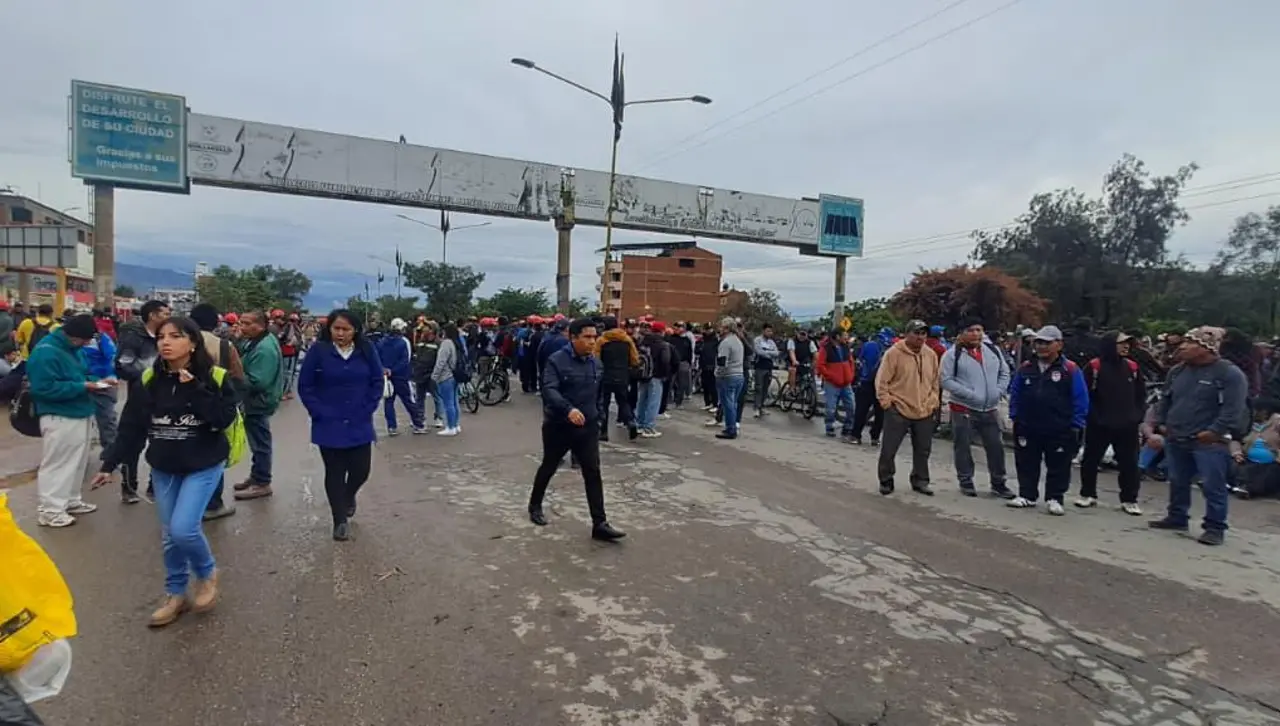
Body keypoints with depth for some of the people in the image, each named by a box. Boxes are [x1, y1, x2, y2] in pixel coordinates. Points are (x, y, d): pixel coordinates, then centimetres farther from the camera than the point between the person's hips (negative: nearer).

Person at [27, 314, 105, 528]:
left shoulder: (70, 348, 10)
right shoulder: (45, 352, -20)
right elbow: (44, 388, -25)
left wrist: (94, 382, 3)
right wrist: (82, 387, -22)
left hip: (79, 414, 10)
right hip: (59, 418, -10)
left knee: (76, 462, 18)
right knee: (57, 464, 0)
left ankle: (71, 501, 31)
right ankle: (49, 510, 10)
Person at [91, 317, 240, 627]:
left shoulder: (215, 377, -12)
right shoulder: (149, 380, -1)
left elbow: (224, 419, -23)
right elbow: (131, 427, 4)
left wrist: (194, 389, -26)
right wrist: (109, 465, 4)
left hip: (203, 466, -4)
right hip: (163, 468, 5)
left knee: (183, 529, -13)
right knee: (169, 535, 12)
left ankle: (207, 573, 16)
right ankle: (176, 594, 30)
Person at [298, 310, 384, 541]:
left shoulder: (367, 350, -3)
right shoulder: (318, 351, -8)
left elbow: (377, 382, 4)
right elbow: (305, 386, -2)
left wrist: (367, 410, -4)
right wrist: (319, 413, -8)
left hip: (359, 424, 2)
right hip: (329, 425, -1)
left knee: (361, 470, 4)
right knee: (334, 473, 5)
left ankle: (348, 496, 39)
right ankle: (340, 520, 19)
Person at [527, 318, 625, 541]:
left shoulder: (596, 363, 5)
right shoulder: (556, 360, -15)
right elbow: (549, 390, -29)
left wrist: (597, 418, 17)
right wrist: (569, 409, -43)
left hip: (587, 428, 4)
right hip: (558, 427, -4)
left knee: (593, 473, -2)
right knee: (548, 468, 16)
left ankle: (599, 524, 1)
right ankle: (535, 505, 40)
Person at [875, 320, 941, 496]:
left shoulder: (931, 355, 7)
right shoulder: (894, 353, -9)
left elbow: (935, 382, 17)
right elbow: (882, 381, -7)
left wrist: (933, 402, 10)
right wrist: (886, 402, -10)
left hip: (924, 412, 5)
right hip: (898, 410, -5)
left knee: (923, 450, 13)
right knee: (889, 449, 1)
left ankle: (920, 480, 28)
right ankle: (886, 481, 16)